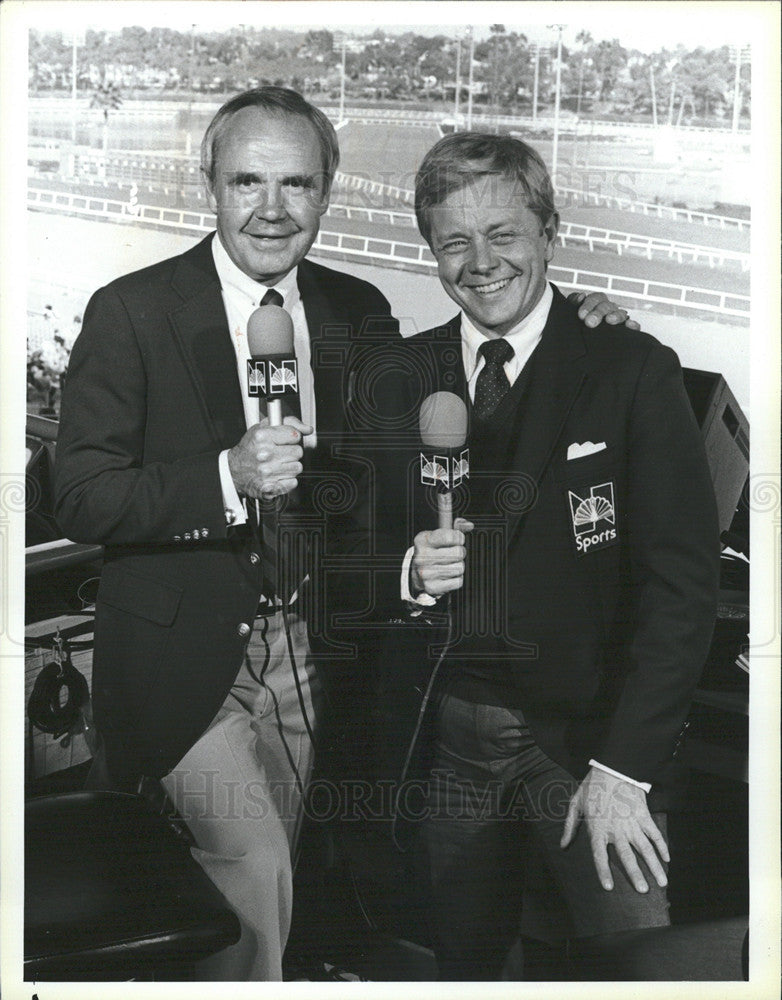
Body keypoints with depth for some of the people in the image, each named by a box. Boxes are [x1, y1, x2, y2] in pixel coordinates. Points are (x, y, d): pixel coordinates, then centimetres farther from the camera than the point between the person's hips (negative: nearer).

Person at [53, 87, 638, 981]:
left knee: (263, 875, 16)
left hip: (306, 652, 4)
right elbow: (81, 500, -12)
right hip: (183, 654, -4)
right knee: (255, 871, -15)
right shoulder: (132, 312, -9)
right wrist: (228, 477, -28)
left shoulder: (358, 313, 4)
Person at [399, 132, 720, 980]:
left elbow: (683, 580, -11)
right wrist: (408, 575, -13)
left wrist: (624, 768, -16)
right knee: (466, 964, 15)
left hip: (589, 734, -3)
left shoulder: (632, 371, -8)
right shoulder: (407, 374, 3)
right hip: (452, 733, 3)